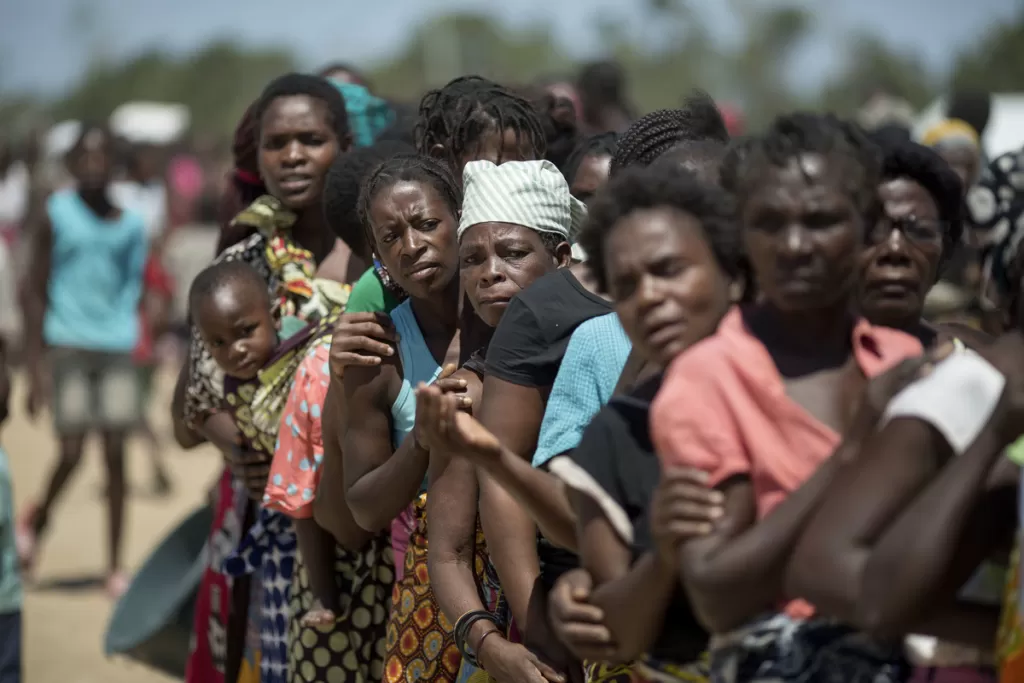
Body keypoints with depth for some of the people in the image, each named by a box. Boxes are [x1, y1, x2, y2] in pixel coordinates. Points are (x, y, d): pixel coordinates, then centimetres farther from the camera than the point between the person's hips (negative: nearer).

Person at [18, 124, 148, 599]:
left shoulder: (129, 224, 8)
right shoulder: (57, 216, -1)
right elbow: (36, 291, -1)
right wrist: (34, 366, -7)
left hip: (116, 346, 3)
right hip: (68, 343, -3)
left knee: (116, 454, -1)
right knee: (72, 452, -8)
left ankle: (115, 567, 5)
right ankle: (36, 520, 23)